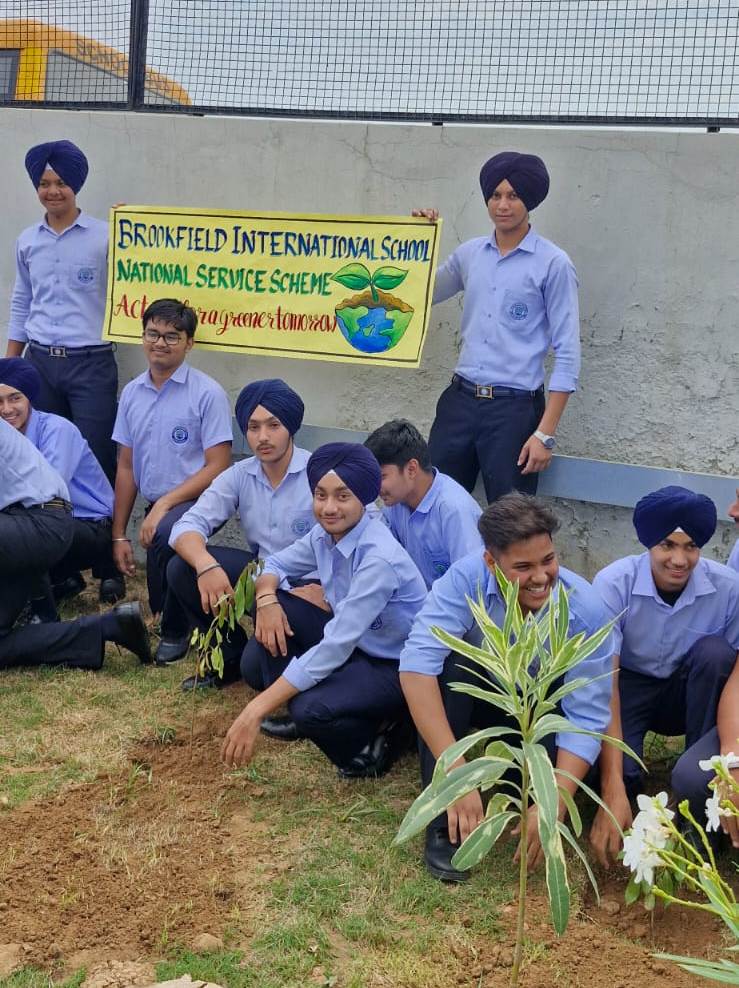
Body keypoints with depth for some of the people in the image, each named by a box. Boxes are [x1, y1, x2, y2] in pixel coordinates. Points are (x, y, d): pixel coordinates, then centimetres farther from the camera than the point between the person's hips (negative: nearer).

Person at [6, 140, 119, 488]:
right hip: (39, 362, 4)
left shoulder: (105, 236, -4)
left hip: (90, 363, -4)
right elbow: (21, 303, 17)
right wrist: (9, 366, 14)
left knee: (96, 457, -2)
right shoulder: (27, 241, 11)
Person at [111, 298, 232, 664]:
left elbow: (217, 467, -13)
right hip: (156, 509, 6)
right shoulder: (131, 393, 6)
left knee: (165, 535, -37)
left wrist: (164, 504, -21)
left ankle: (175, 631, -13)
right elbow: (125, 467, 10)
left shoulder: (207, 393, -11)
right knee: (159, 601, 2)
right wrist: (119, 535, 8)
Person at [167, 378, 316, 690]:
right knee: (181, 569, -12)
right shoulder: (239, 476, -2)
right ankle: (232, 656, 6)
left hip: (308, 585, -5)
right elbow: (187, 526, -11)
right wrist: (206, 565, -33)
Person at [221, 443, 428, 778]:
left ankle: (382, 730, -4)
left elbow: (334, 648, -34)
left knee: (312, 711, -32)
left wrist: (256, 710, -35)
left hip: (396, 667, -7)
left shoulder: (379, 559, -31)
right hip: (352, 644, 7)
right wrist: (266, 598, -16)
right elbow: (276, 565, 11)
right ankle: (290, 711, 4)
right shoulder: (325, 533, -6)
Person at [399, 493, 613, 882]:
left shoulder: (586, 611, -27)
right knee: (450, 665, -34)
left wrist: (554, 805, -38)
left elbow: (587, 718, -25)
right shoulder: (466, 578, -30)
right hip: (477, 692, 0)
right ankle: (444, 823, -22)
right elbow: (417, 664, -40)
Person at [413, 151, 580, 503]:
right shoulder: (469, 253, 8)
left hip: (514, 408, -5)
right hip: (460, 399, 5)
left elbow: (567, 354, -8)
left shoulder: (552, 263, -7)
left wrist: (545, 433, -13)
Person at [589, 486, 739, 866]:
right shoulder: (613, 584, -25)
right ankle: (630, 784, 6)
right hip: (629, 688, -3)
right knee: (596, 767, -34)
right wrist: (613, 790, -38)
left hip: (689, 694, 3)